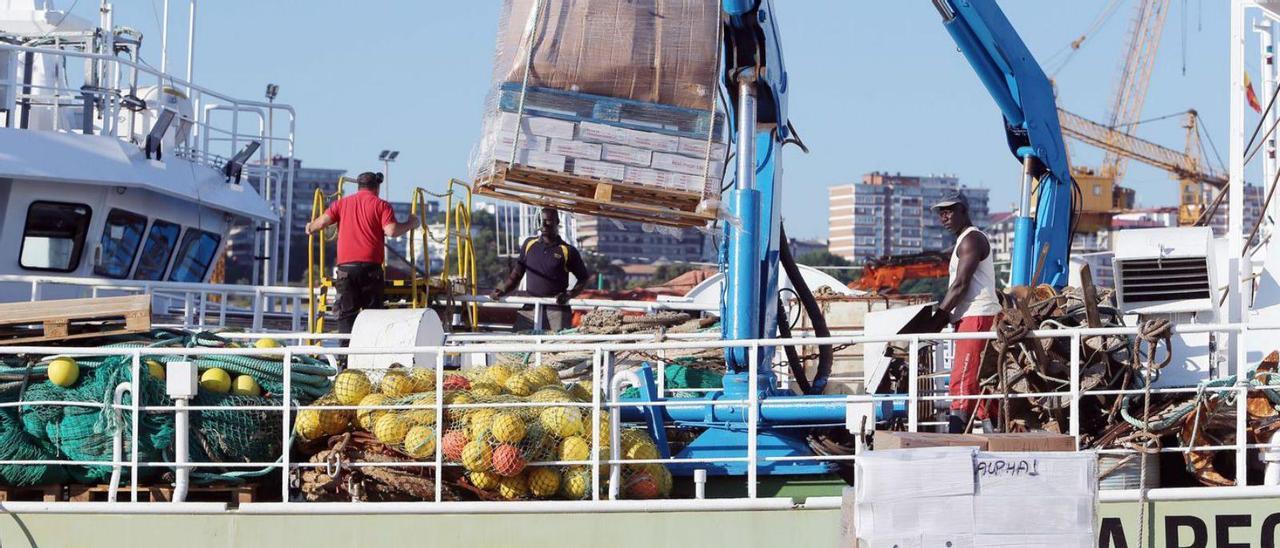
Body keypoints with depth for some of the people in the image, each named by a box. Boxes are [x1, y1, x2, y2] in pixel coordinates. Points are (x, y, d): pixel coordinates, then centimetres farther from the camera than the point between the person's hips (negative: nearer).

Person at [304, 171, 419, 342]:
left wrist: (310, 227, 23)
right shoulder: (381, 205, 4)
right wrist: (410, 224, 6)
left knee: (346, 313, 3)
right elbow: (391, 231, -10)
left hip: (345, 265, 2)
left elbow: (322, 222, 2)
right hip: (370, 265, -2)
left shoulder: (342, 203, 14)